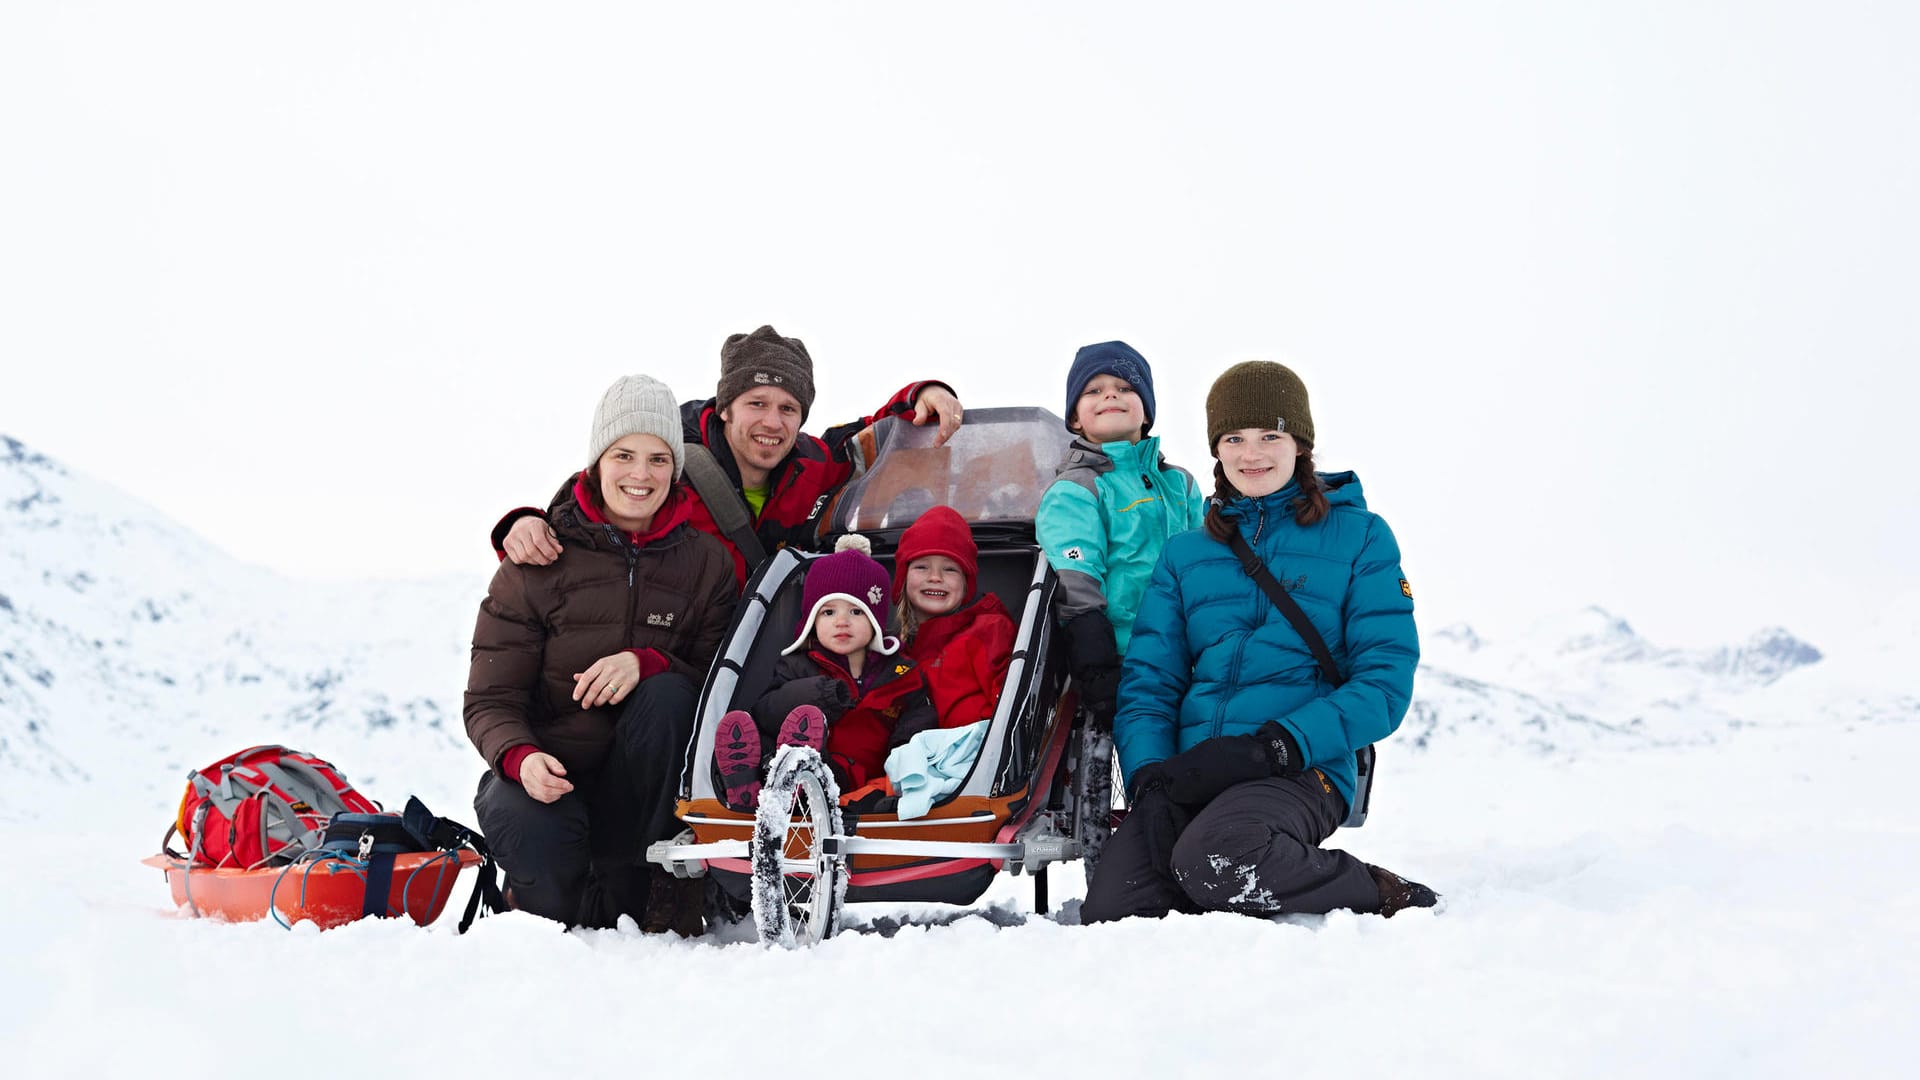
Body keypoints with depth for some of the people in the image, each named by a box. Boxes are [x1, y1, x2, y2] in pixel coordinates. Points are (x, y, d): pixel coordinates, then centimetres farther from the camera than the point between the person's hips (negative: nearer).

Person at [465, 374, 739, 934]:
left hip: (644, 781, 2)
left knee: (667, 693, -29)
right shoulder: (537, 563, -5)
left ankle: (624, 887, -16)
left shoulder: (706, 562, 1)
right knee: (531, 825, -36)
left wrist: (647, 664, -24)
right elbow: (490, 700, -6)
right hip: (549, 768, -2)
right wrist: (520, 757, -29)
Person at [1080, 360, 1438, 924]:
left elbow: (1384, 683, 0)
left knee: (1212, 859, -36)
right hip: (1188, 773, 4)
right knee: (1107, 913, -22)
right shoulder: (1185, 553, 19)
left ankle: (1380, 897, -10)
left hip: (1303, 771, -4)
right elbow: (1149, 682, 13)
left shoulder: (1360, 537, 8)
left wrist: (1279, 745, -15)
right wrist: (1149, 772, -9)